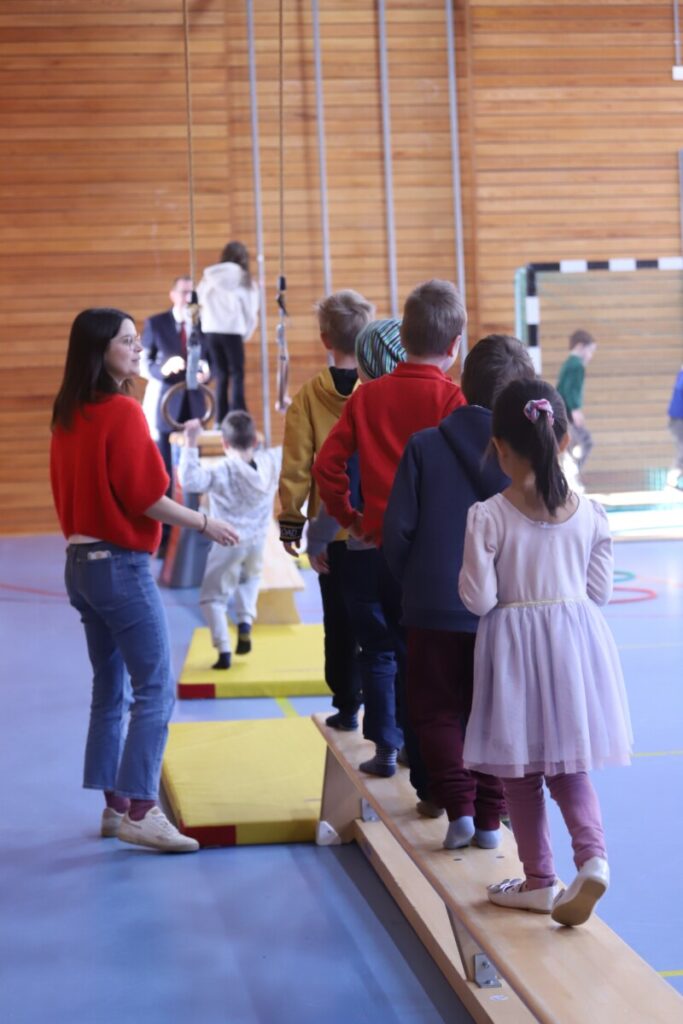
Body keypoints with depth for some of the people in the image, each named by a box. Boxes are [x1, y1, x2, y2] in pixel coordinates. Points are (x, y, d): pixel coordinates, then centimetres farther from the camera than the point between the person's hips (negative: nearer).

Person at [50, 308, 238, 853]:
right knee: (155, 690, -4)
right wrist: (205, 523, -6)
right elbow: (144, 497, -17)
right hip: (121, 566, -9)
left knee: (110, 689, 15)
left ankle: (115, 805, 20)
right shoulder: (123, 412, -15)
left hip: (80, 562, 9)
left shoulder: (68, 415, 9)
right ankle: (140, 812, -7)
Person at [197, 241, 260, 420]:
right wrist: (245, 334, 16)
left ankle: (221, 421, 6)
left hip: (210, 330, 4)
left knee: (220, 376, 9)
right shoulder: (244, 279, 4)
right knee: (237, 375, 1)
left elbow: (200, 304, 4)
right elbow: (251, 312, 5)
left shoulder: (208, 277, 11)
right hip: (231, 330, -4)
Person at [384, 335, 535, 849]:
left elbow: (397, 527, -6)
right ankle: (489, 817, 14)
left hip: (435, 607, -1)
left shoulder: (424, 445, -6)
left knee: (437, 710, 12)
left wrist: (412, 584, 9)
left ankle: (459, 804, -2)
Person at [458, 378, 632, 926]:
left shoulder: (488, 517, -15)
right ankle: (592, 853, -9)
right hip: (575, 640, 3)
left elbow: (479, 598, -14)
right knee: (568, 766, 14)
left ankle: (539, 879, 20)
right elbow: (600, 591, 2)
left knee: (521, 771, 12)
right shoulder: (590, 514, -4)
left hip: (514, 645, -3)